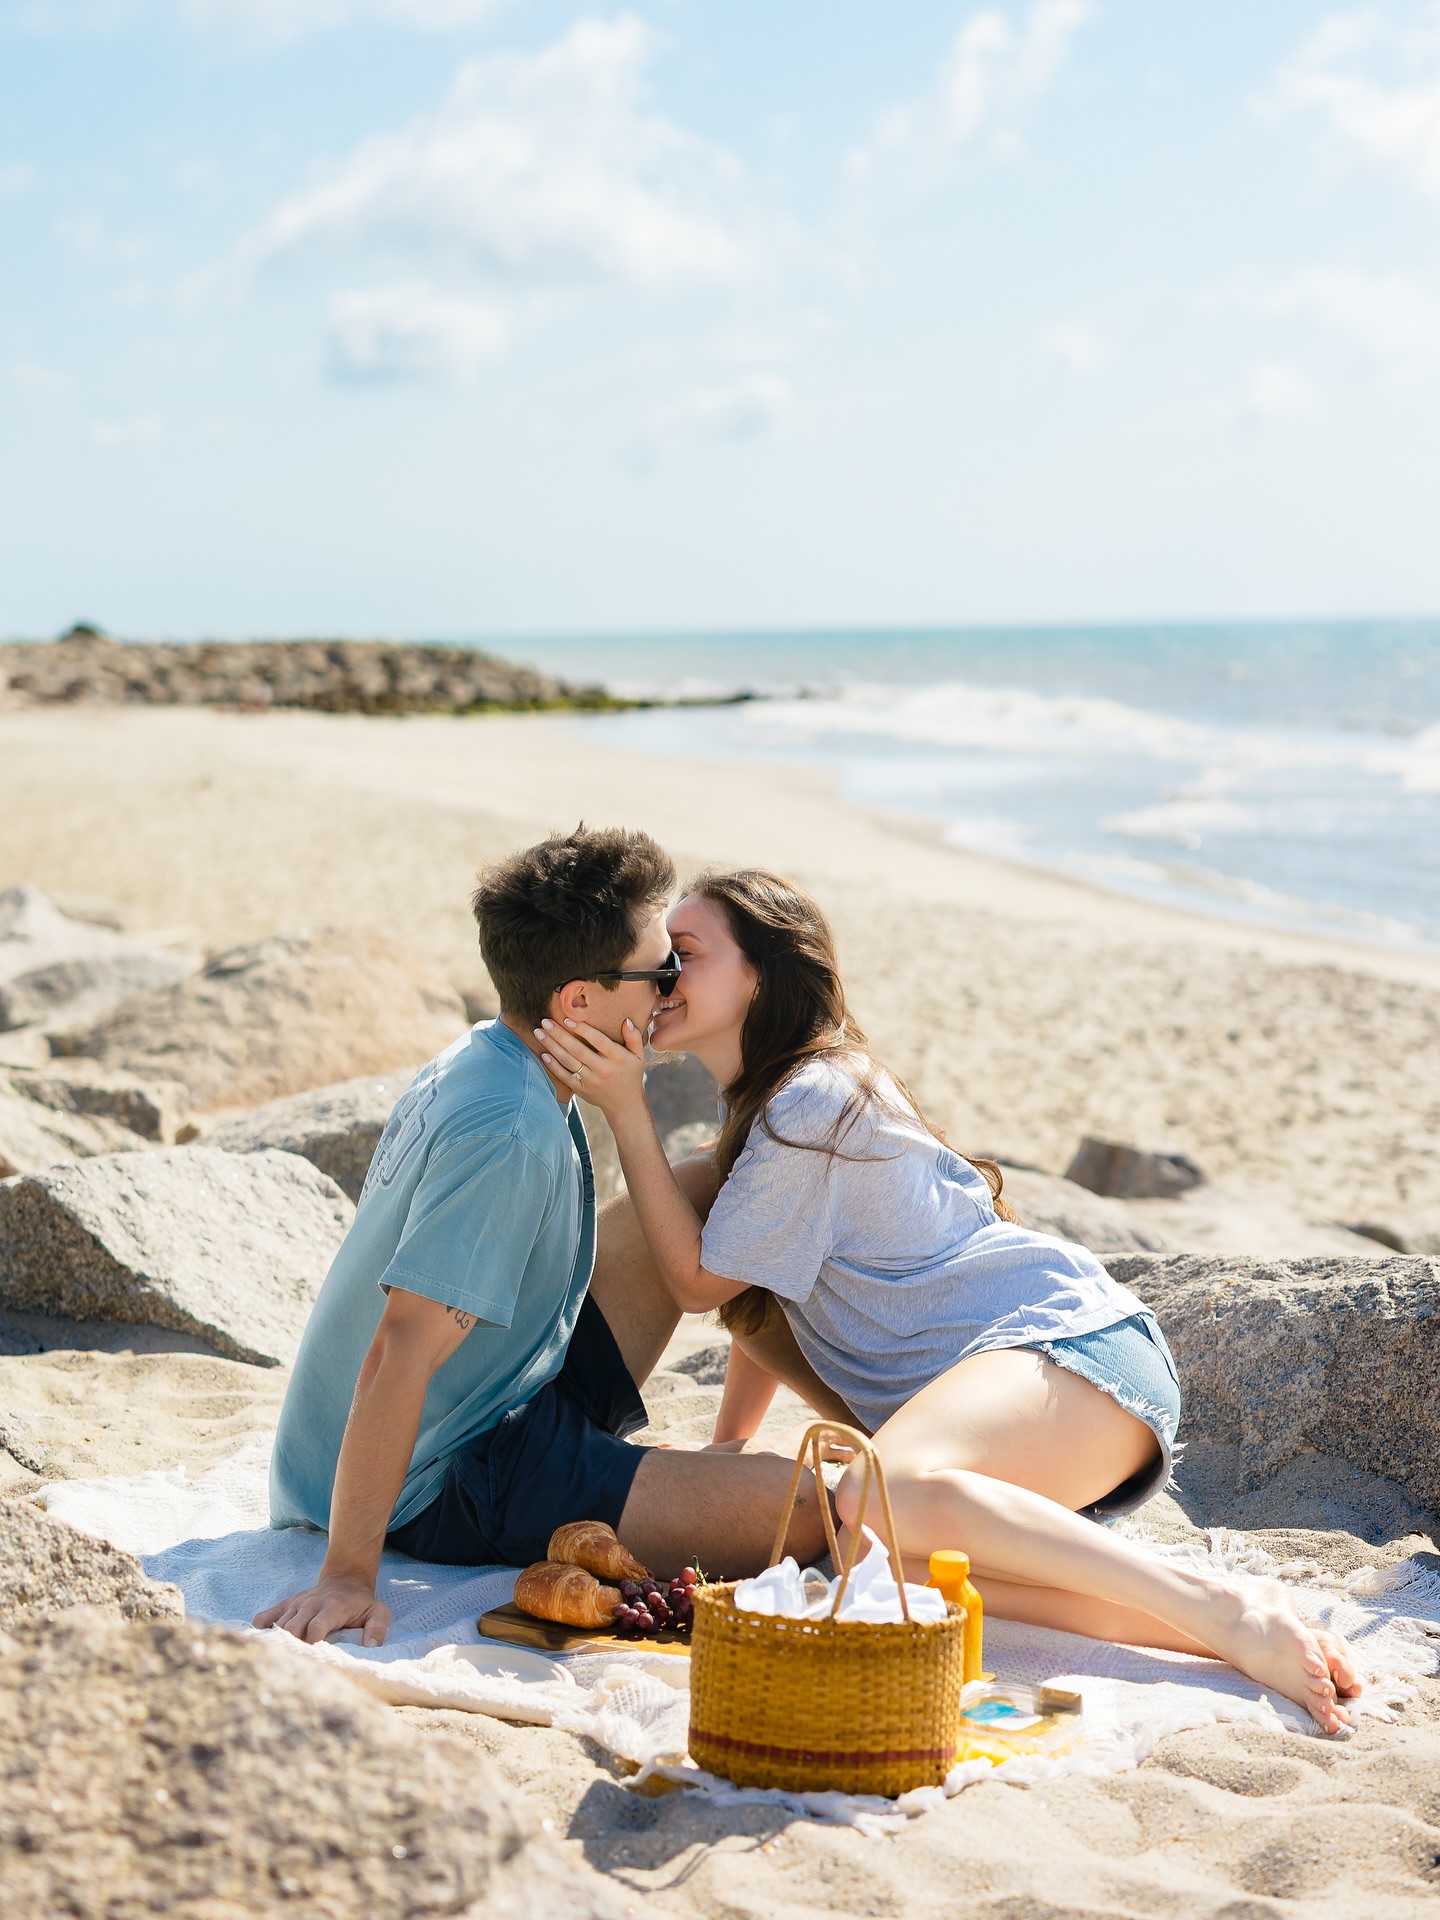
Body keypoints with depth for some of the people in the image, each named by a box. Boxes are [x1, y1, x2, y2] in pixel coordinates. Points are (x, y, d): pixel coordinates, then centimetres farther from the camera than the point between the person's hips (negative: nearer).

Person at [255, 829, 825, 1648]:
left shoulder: (483, 1057, 2)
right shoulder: (512, 1132, -28)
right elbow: (399, 1355, -32)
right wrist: (350, 1574, -32)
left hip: (509, 1400, 10)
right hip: (446, 1485, -10)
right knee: (808, 1511, -25)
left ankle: (734, 1442, 25)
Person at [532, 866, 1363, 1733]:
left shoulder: (811, 1101, -11)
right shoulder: (768, 1098, 21)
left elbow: (700, 1280, -3)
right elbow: (758, 1300, 29)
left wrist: (626, 1108, -4)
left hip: (1072, 1347, -10)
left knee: (886, 1497, -39)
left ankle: (1225, 1609, -33)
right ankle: (1163, 1624, -23)